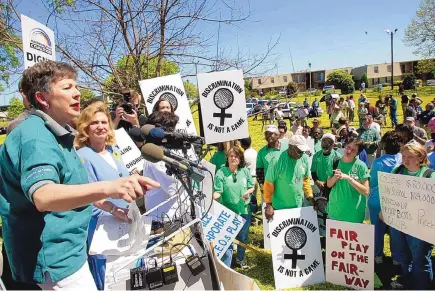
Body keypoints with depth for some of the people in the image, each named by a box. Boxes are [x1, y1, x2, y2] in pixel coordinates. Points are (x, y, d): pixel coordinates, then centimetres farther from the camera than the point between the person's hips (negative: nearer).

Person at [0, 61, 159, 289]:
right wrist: (108, 188, -55)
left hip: (66, 250, 10)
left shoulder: (56, 134, 11)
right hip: (53, 256, -10)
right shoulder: (34, 135, -22)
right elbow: (43, 196, -40)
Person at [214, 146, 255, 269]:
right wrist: (211, 198, -32)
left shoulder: (245, 171, -1)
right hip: (228, 212, -3)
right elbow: (218, 192, -12)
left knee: (243, 237, 21)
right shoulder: (221, 173, -11)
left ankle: (240, 258, 45)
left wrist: (248, 192, -14)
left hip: (244, 210, 4)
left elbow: (252, 187, 7)